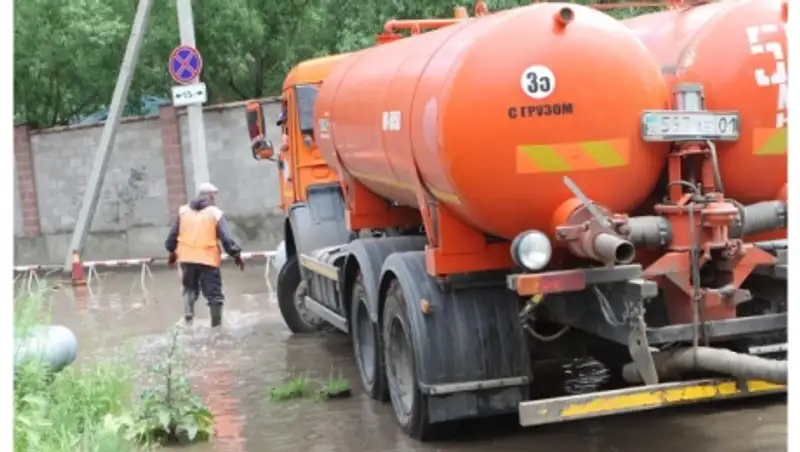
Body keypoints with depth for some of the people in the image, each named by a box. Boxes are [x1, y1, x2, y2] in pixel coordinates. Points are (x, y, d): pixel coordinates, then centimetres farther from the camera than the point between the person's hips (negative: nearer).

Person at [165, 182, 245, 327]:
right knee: (214, 293, 4)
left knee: (190, 289, 20)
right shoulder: (215, 213, -2)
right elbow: (226, 237, -9)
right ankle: (216, 325, 5)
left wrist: (172, 251, 25)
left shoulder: (183, 211, 10)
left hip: (187, 257, 4)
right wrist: (236, 254, -4)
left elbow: (173, 234, 13)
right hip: (208, 259, -3)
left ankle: (188, 315, 0)